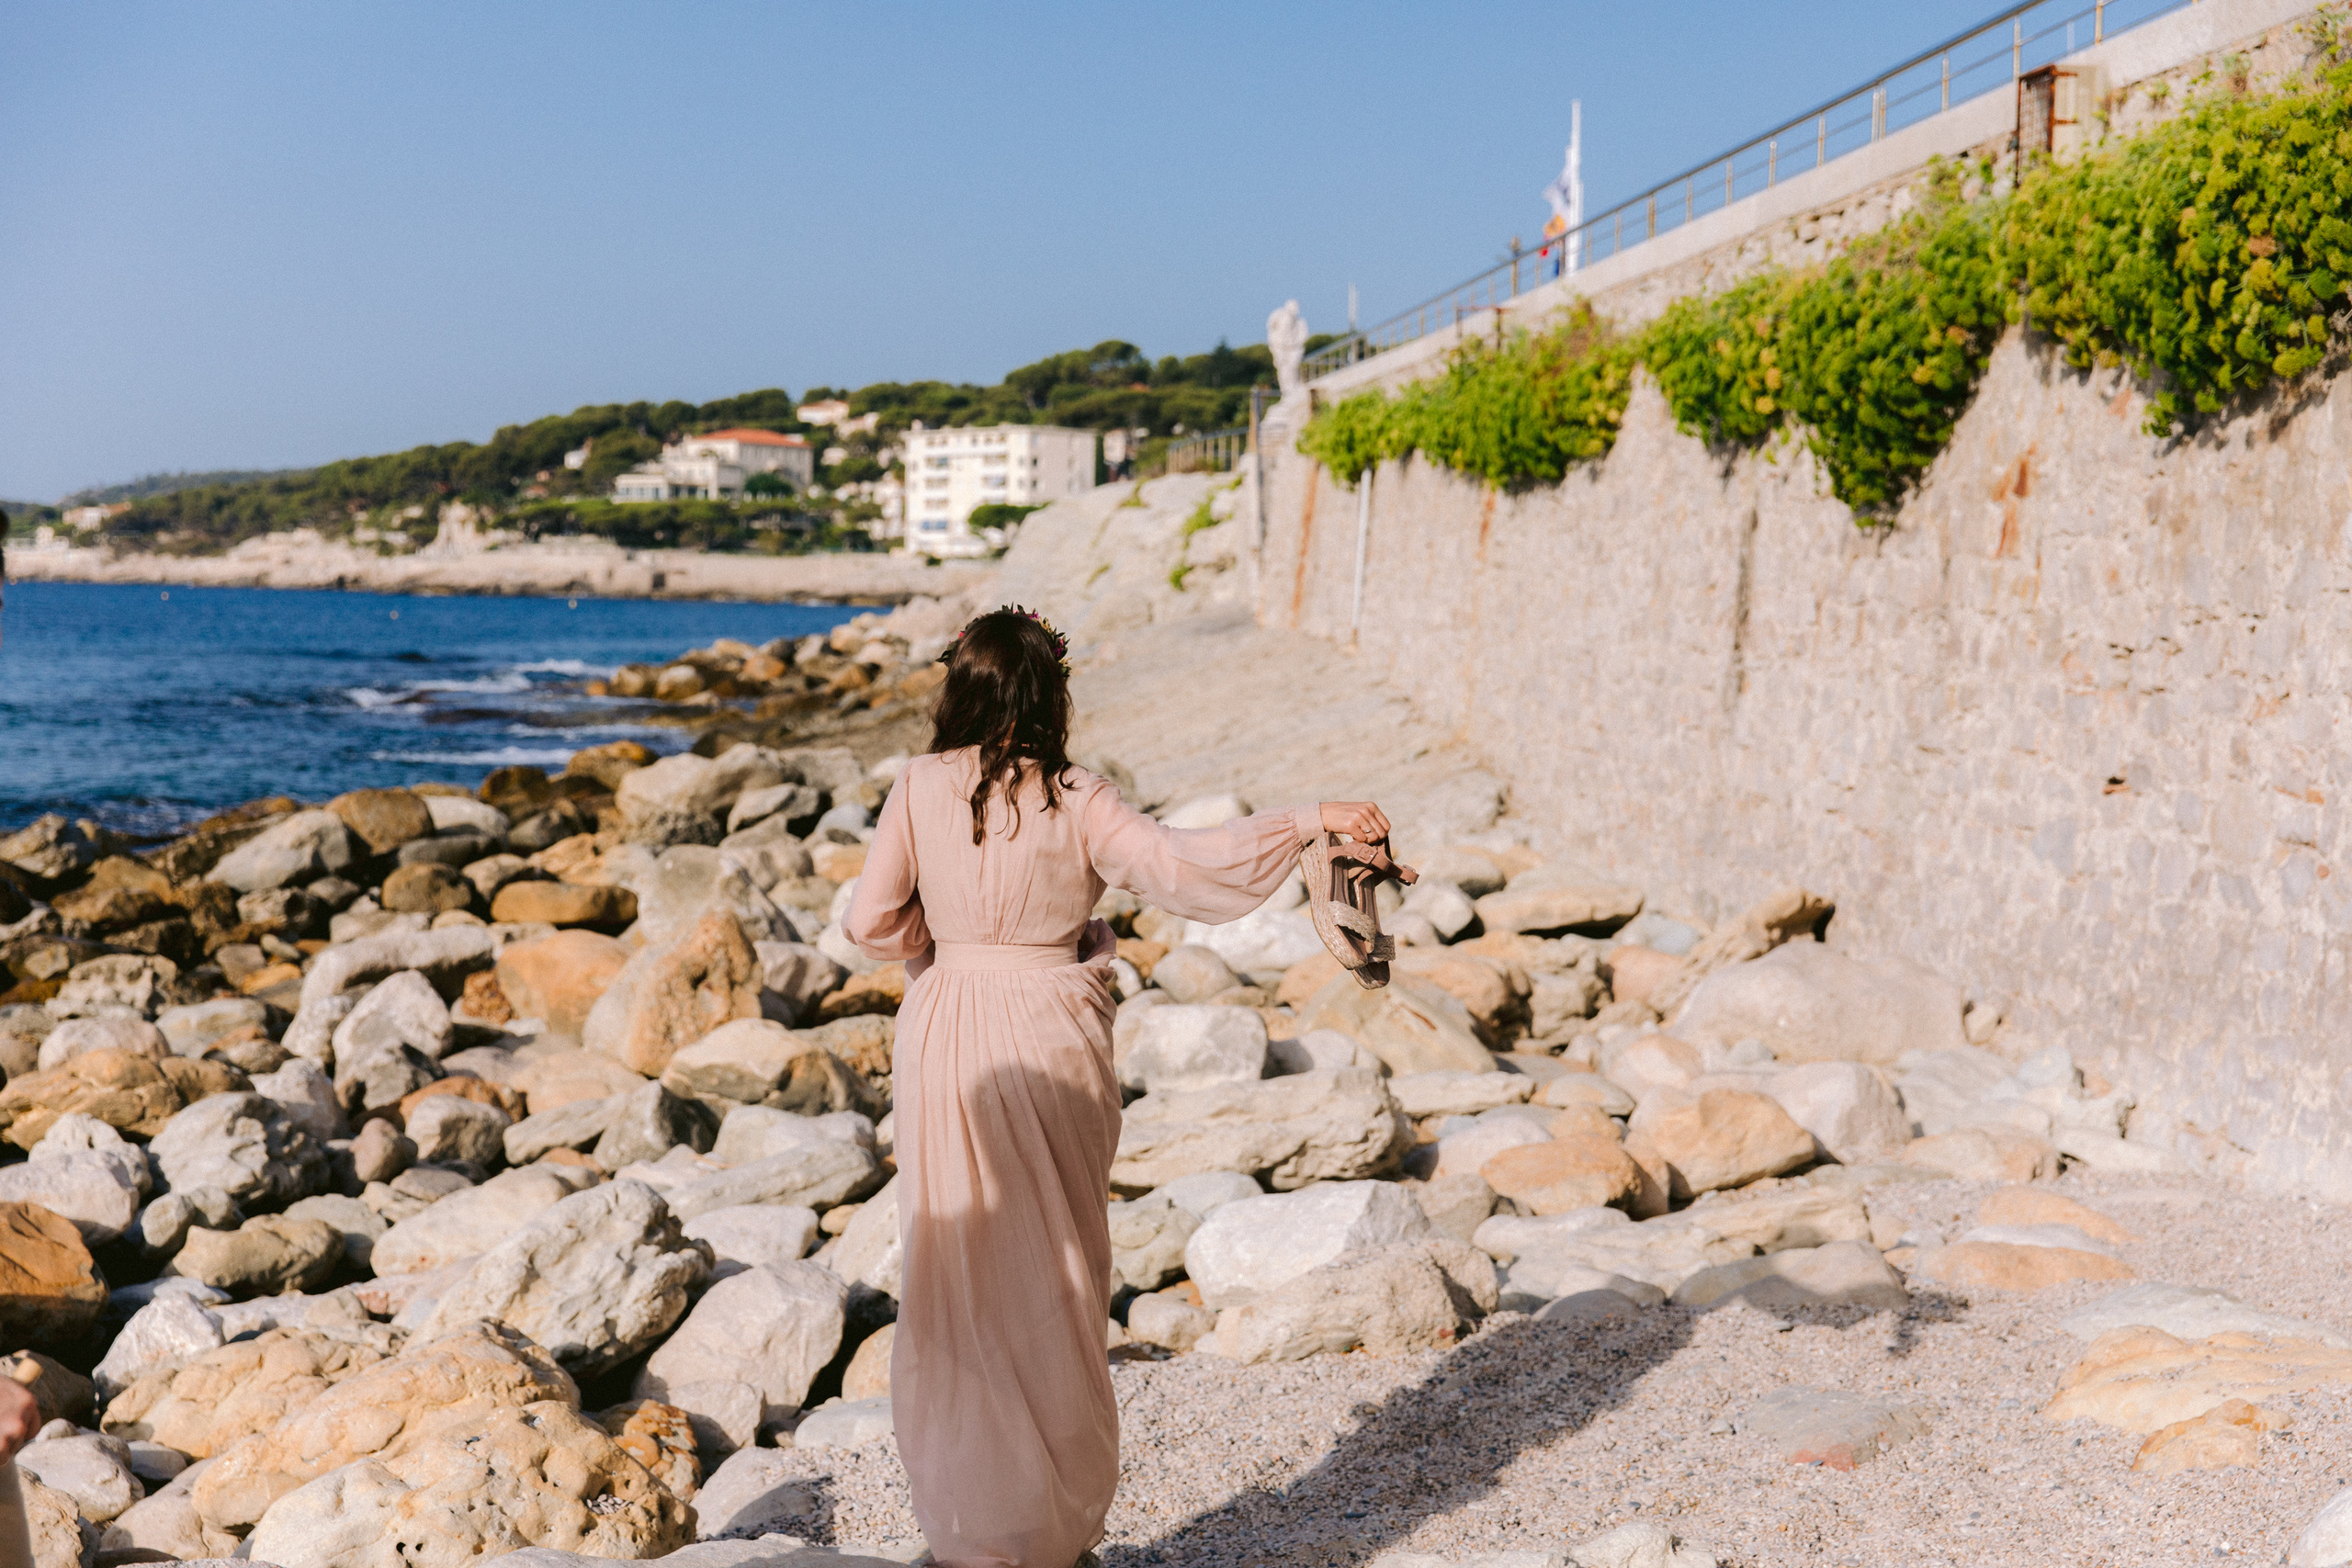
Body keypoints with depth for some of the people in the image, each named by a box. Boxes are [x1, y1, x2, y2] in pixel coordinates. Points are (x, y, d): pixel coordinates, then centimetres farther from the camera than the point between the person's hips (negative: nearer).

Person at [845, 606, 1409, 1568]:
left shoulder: (920, 788, -5)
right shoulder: (1073, 802, -11)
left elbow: (872, 921, -4)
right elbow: (1179, 863, -20)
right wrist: (1310, 820, -17)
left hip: (945, 1042, 1)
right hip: (1051, 1046, -1)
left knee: (958, 1282, 10)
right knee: (1057, 1287, 12)